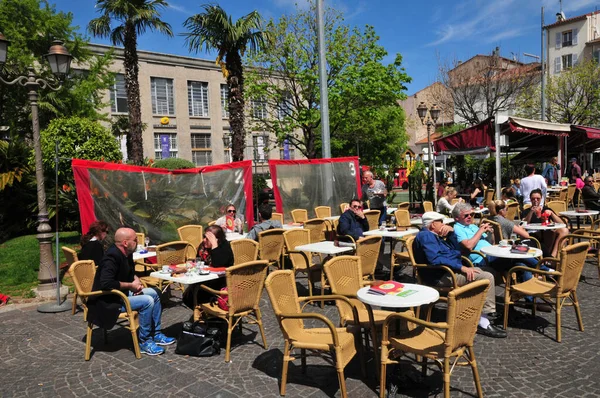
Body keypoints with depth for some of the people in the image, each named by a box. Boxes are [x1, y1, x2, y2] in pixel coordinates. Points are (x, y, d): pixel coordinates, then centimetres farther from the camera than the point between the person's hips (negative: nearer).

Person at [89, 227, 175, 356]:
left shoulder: (126, 254, 5)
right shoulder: (111, 257, -24)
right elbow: (106, 283, -34)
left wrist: (136, 280, -1)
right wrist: (130, 285, -23)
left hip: (122, 293, 10)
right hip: (108, 302, -10)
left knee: (153, 293, 7)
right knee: (147, 301, -22)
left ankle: (156, 334, 14)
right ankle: (144, 342, -8)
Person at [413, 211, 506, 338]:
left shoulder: (432, 235, 20)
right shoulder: (425, 236, -13)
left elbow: (454, 249, 23)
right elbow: (435, 259, -28)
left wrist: (451, 232, 6)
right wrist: (462, 267, -25)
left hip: (450, 270, 12)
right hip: (441, 276, -12)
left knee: (488, 270, 21)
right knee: (487, 277, -18)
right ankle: (486, 317, -11)